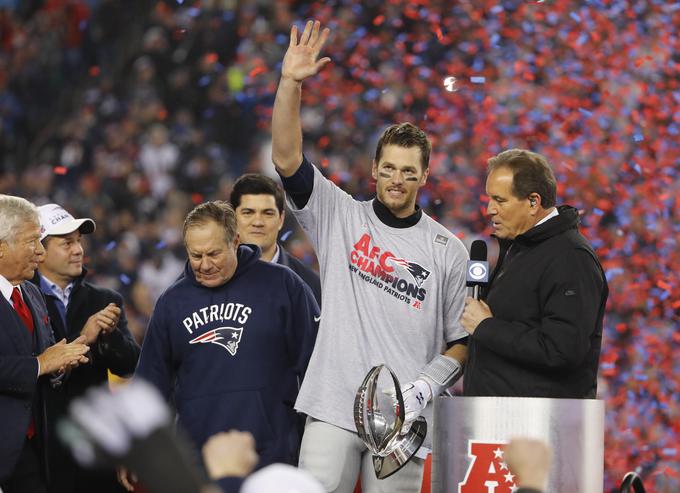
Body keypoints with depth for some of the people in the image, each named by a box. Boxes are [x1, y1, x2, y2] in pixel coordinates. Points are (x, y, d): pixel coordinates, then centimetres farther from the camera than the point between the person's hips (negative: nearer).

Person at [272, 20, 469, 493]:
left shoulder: (448, 251, 7)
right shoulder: (340, 217, 8)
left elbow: (462, 341, 8)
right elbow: (287, 159, -3)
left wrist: (423, 388, -9)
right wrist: (290, 83, -15)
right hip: (333, 410, 0)